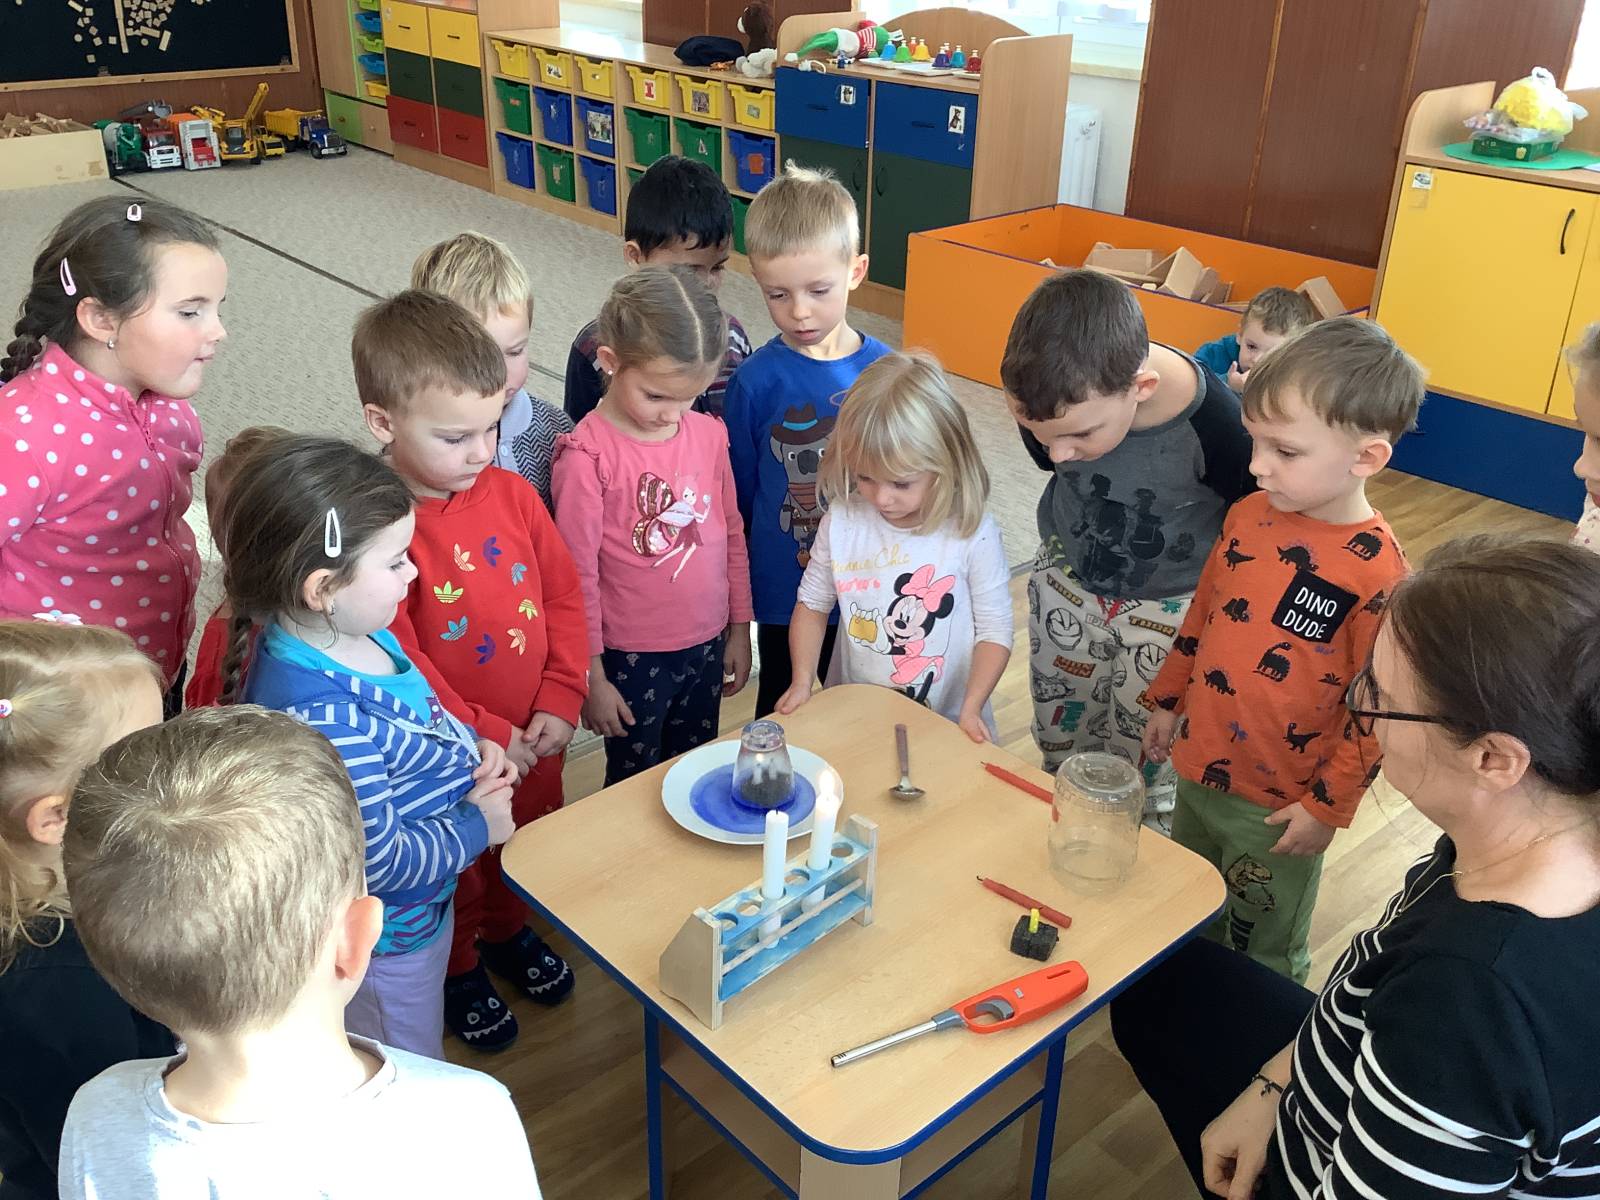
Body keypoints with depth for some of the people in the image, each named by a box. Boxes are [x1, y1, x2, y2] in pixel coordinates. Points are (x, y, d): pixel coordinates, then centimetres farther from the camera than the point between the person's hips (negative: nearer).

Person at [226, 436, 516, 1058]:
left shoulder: (351, 634, -11)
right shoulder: (320, 715, -39)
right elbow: (380, 860, -31)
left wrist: (471, 747, -7)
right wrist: (478, 826, -17)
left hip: (424, 904, 8)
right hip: (386, 939, -8)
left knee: (420, 1066, 33)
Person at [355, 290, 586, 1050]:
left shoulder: (513, 495, -8)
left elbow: (564, 598, -1)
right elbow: (397, 660, -23)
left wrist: (560, 703, -8)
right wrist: (486, 734, -19)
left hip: (534, 736, 5)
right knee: (452, 871, 20)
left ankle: (507, 930, 58)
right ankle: (456, 971, 48)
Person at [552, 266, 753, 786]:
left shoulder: (708, 433, -4)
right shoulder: (587, 455, -18)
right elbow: (578, 575, -13)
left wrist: (739, 628, 11)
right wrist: (591, 677, -9)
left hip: (707, 646, 5)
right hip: (632, 659, -4)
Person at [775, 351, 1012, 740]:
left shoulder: (972, 533, -10)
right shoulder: (842, 520, -3)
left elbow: (994, 631, -4)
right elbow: (813, 603, 9)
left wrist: (971, 711, -14)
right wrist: (802, 681, -2)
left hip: (945, 725, 0)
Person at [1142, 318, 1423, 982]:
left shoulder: (1377, 573, -24)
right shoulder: (1248, 515, -5)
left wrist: (1328, 807, -13)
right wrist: (1168, 701, 16)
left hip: (1278, 804, -6)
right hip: (1198, 766, 6)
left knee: (1264, 952, 16)